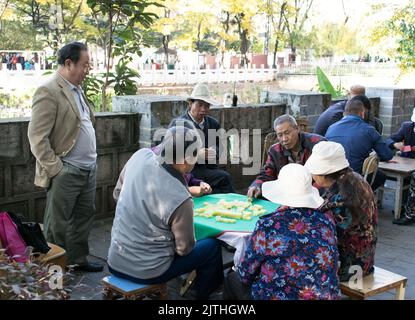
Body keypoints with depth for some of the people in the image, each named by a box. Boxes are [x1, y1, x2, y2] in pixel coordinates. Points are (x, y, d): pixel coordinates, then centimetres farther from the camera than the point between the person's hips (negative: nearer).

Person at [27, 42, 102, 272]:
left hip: (88, 169, 9)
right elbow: (37, 137, -17)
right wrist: (55, 169, -18)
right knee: (57, 225, 4)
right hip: (66, 173, -9)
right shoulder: (48, 92, -14)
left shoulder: (77, 90, 13)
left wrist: (92, 161, 16)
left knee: (84, 217, 17)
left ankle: (78, 260, 32)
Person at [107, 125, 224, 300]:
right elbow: (184, 248, -13)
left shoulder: (140, 156, -14)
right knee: (213, 247, 11)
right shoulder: (180, 200, -29)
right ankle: (202, 294, 31)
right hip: (145, 272, -6)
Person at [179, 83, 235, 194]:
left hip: (210, 169, 5)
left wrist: (214, 152, -7)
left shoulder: (213, 123, 16)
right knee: (225, 177, -26)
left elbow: (220, 147, 18)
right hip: (189, 170, -5)